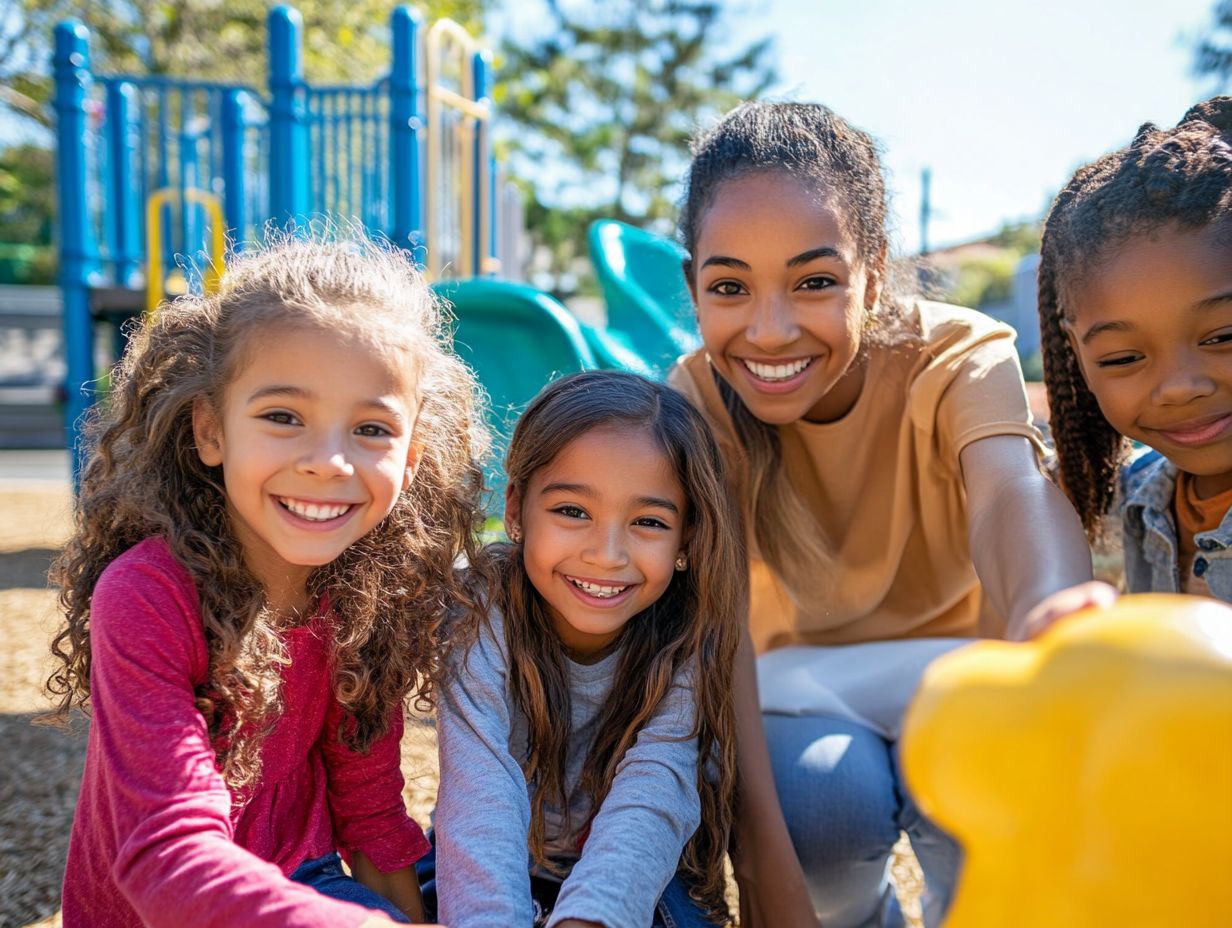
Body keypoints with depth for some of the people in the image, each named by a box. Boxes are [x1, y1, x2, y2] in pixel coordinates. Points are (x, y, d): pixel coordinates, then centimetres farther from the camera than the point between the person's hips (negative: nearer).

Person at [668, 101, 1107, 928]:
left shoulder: (960, 357, -22)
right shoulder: (699, 399, -20)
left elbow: (1009, 488, -43)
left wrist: (1049, 604, -69)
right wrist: (766, 860, -42)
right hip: (800, 669, 1)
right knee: (822, 802, -31)